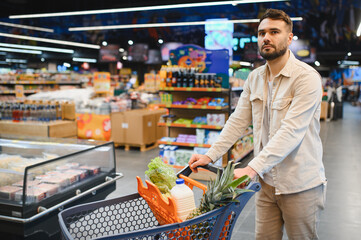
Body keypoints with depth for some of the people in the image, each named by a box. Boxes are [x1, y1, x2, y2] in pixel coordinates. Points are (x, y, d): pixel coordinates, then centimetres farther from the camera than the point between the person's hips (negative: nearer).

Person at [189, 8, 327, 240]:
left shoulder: (307, 77, -16)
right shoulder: (255, 78, 6)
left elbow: (291, 131, -25)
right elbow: (238, 121, 6)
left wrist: (252, 168, -32)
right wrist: (210, 155, -3)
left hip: (300, 185, -5)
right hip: (267, 182, 6)